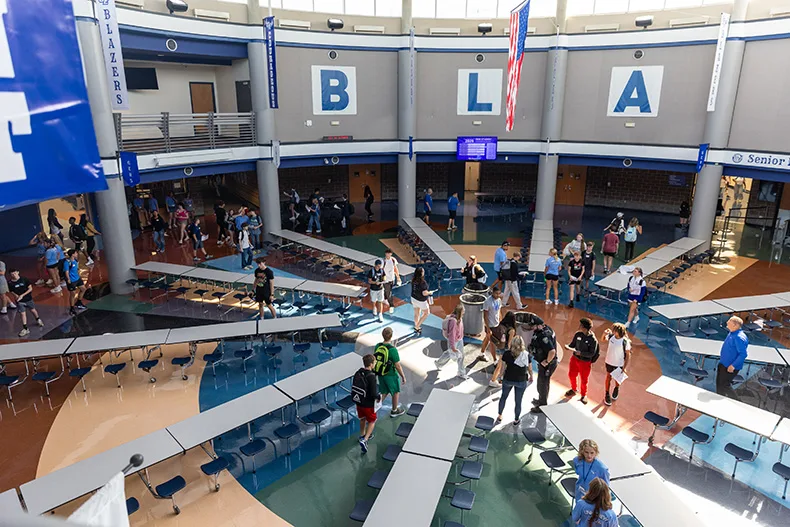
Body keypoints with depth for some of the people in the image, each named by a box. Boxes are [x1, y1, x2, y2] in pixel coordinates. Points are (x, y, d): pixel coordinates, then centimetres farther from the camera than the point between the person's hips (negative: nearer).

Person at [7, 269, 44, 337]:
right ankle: (25, 329, 3)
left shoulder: (24, 279, -13)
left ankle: (38, 320, 46)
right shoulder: (10, 283, -9)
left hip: (28, 299, 0)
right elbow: (12, 292, 3)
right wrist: (16, 295, -18)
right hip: (20, 301, 0)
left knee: (33, 310, 17)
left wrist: (22, 295, -19)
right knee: (22, 314, -3)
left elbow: (30, 288, -11)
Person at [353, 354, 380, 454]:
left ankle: (362, 435, 48)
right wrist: (379, 397, -6)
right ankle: (364, 440, 1)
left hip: (358, 401, 6)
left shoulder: (358, 373, -8)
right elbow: (374, 394, -27)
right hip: (368, 404, -6)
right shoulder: (372, 377, -28)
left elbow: (354, 387, 2)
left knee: (362, 419, 28)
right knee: (372, 421, 14)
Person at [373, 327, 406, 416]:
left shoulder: (378, 346, -10)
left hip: (380, 374, 6)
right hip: (391, 375, -5)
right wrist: (403, 377, -8)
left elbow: (375, 359, 3)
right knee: (396, 392, 20)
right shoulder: (393, 349, -28)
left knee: (384, 393, 22)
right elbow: (397, 366, -22)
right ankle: (394, 411, 37)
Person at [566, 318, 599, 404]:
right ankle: (573, 389, 48)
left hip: (585, 362, -5)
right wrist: (568, 347, -18)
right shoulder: (578, 334, -10)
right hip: (575, 359, 5)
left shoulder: (593, 340, -24)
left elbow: (592, 354, -20)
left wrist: (581, 353, -29)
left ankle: (584, 395, 37)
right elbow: (573, 344, 2)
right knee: (571, 375, 21)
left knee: (584, 380, 13)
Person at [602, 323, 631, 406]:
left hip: (619, 364, -2)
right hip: (609, 362, 2)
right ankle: (607, 394, 33)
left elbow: (628, 355, -16)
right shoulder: (611, 336, -18)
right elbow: (604, 339, 5)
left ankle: (616, 389, 52)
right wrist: (604, 334, -18)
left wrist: (625, 367, -15)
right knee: (608, 377, 16)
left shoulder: (625, 342, -27)